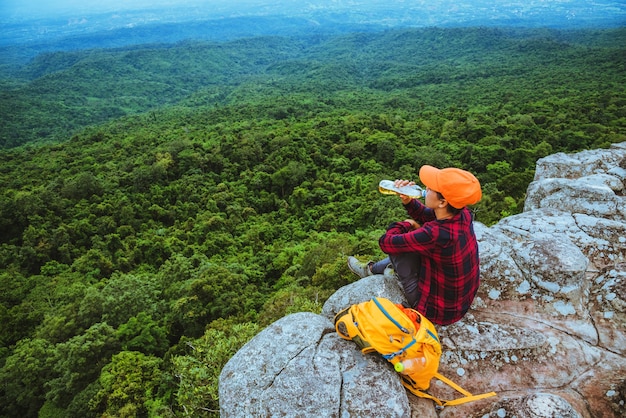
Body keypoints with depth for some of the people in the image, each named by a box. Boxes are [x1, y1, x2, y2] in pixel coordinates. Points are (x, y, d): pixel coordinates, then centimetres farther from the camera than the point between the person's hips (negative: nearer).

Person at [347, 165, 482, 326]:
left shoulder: (436, 234, -37)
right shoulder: (463, 214, -16)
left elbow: (386, 242, -23)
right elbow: (428, 216, 4)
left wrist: (406, 225, -5)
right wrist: (408, 201, -14)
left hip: (439, 311, -7)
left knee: (393, 242, -5)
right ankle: (372, 269, 38)